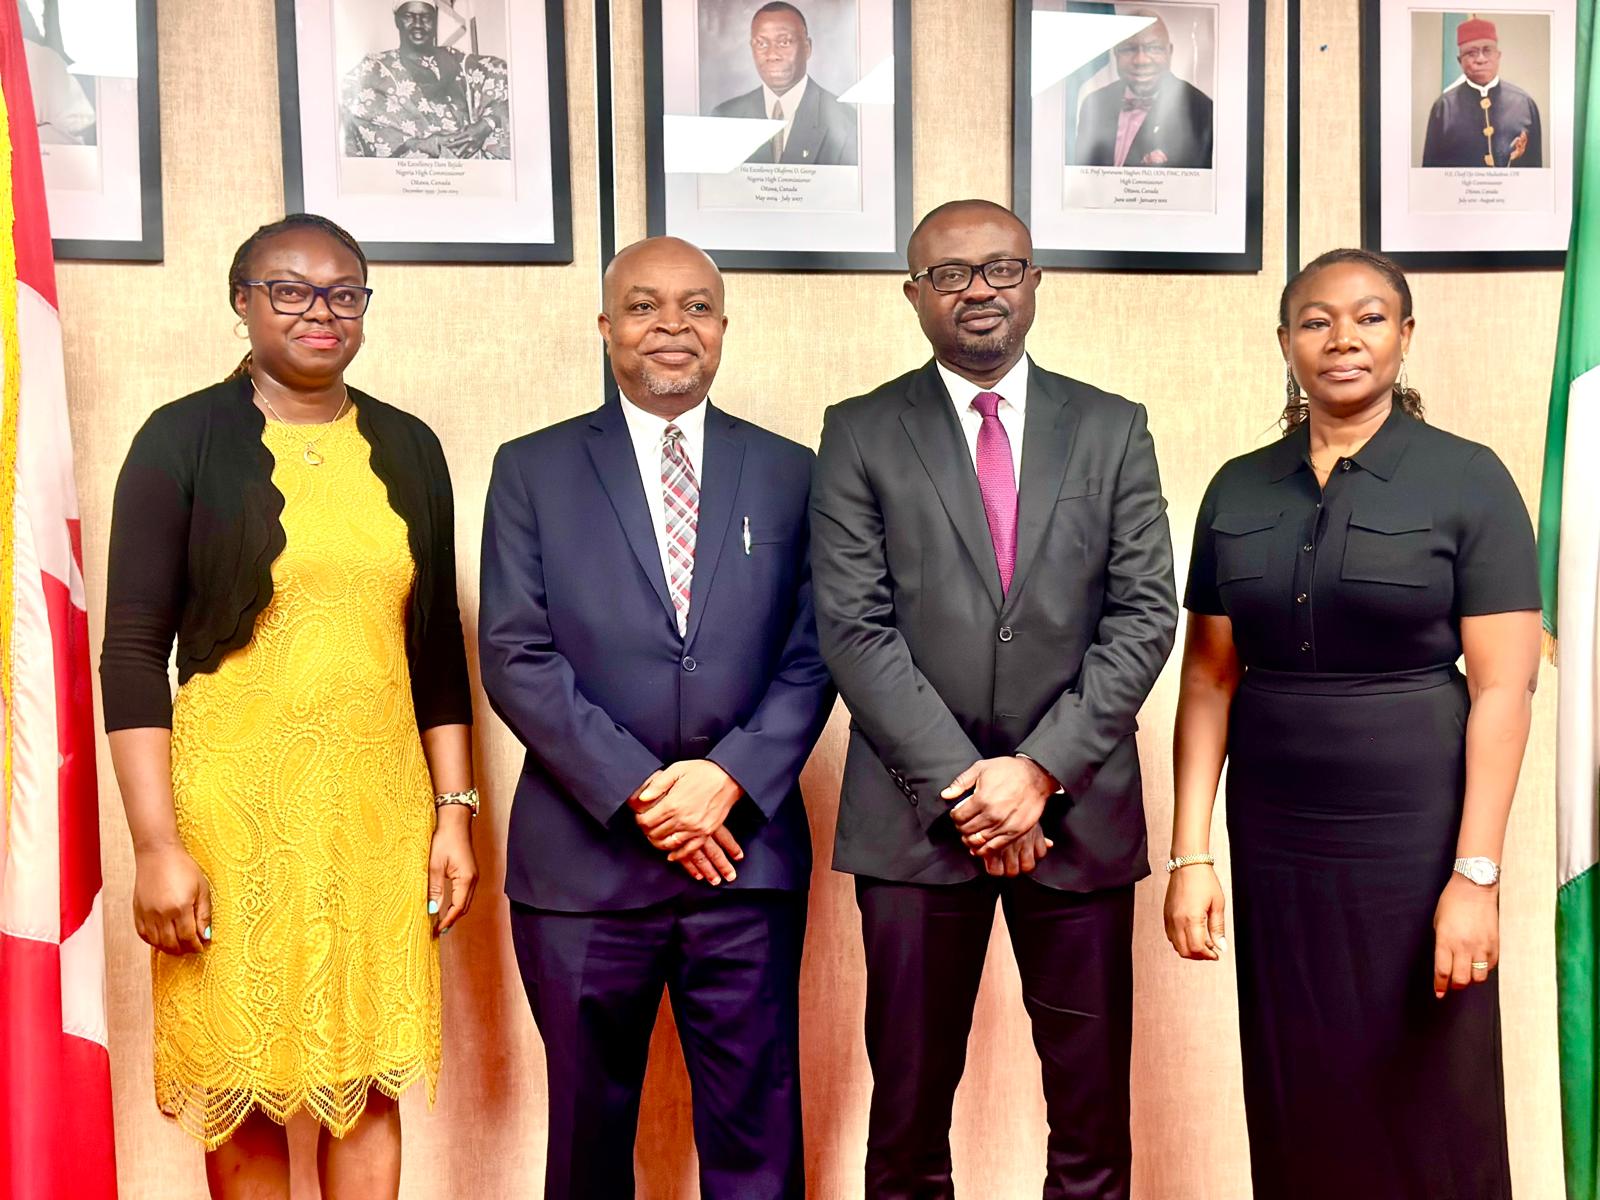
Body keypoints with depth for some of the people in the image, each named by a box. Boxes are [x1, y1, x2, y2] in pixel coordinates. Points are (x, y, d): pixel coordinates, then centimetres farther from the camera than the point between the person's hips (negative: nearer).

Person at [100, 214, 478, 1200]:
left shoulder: (407, 447, 8)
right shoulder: (183, 438, -3)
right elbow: (132, 652, -6)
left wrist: (455, 811, 6)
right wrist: (157, 847, -12)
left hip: (377, 807, 3)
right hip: (233, 808, -2)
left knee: (369, 1079, 9)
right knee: (242, 1091, 9)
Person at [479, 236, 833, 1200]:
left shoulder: (788, 474, 7)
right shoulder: (533, 470, 3)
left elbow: (812, 658, 3)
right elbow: (515, 658, -5)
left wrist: (729, 776, -13)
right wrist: (639, 789, -13)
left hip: (747, 852, 1)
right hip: (583, 859, 0)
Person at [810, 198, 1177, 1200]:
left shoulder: (1112, 429, 7)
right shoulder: (861, 435, 3)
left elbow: (1145, 616, 1)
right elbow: (856, 629, -5)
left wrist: (1041, 769, -9)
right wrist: (961, 785, -11)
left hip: (1078, 807, 1)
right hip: (917, 814, -1)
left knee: (1093, 1115, 10)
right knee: (908, 1113, 9)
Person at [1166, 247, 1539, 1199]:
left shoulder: (1469, 480, -4)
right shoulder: (1239, 490, 5)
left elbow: (1504, 690, -8)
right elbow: (1209, 678, 5)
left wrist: (1476, 874, -14)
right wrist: (1191, 855, -1)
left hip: (1414, 834, -3)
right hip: (1273, 837, 3)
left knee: (1427, 1116, 8)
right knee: (1296, 1115, 13)